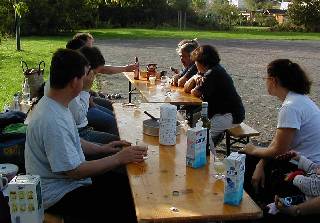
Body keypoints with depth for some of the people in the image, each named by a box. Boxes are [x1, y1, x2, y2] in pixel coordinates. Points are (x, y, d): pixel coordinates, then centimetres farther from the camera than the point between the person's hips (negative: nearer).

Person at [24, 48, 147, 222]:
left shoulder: (51, 103, 2)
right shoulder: (53, 122, -30)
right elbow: (74, 171, -26)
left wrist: (102, 149, 7)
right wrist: (119, 158, -21)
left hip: (69, 178, 10)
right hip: (58, 196, -9)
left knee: (127, 184, 6)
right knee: (128, 203, -16)